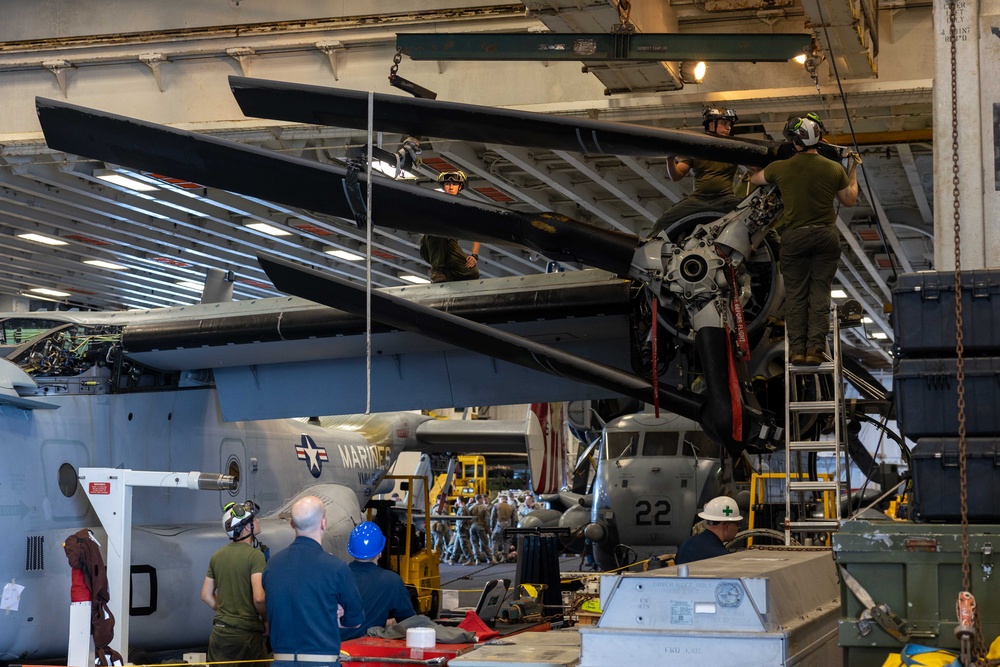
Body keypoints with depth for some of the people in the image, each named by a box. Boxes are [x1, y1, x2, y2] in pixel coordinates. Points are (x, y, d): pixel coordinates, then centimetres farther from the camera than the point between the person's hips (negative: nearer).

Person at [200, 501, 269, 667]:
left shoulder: (217, 556, 8)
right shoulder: (254, 555, -12)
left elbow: (206, 595, 14)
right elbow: (259, 598, -20)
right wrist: (266, 621, -4)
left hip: (219, 632, 6)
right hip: (246, 632, -6)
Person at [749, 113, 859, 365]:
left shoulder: (781, 168, -5)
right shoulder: (834, 168, -3)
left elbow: (754, 179, 14)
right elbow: (850, 200, 9)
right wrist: (853, 171, 22)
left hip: (794, 236, 0)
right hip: (825, 235, 1)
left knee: (795, 294, 5)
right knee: (820, 293, 3)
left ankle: (796, 349, 1)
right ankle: (815, 348, -3)